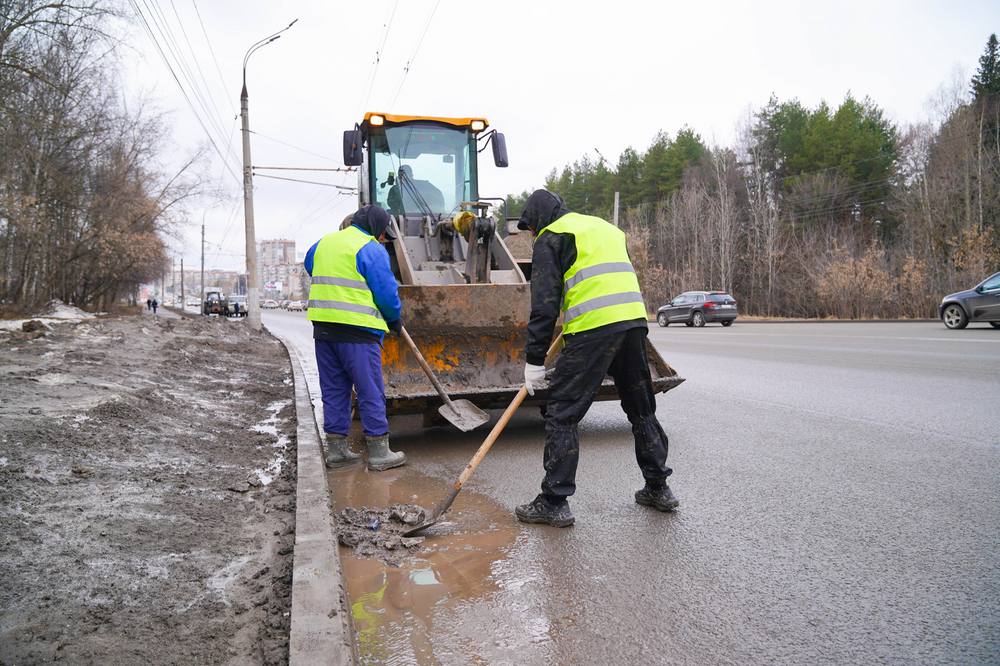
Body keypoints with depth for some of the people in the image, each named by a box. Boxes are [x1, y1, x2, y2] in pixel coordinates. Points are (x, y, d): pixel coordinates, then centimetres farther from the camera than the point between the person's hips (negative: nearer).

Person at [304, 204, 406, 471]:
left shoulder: (324, 242, 16)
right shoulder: (371, 250, -8)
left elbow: (310, 265, 35)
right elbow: (387, 292, -10)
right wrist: (395, 319, 8)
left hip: (323, 327, 7)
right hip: (357, 330, -7)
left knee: (333, 389, 14)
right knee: (371, 392, 0)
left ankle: (336, 449, 20)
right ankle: (379, 453, 5)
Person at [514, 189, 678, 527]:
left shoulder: (551, 237, 5)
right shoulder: (605, 227, 28)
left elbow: (545, 303, -4)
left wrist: (534, 360, -3)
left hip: (593, 329, -7)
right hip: (634, 321, 8)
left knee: (562, 414, 0)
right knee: (641, 408, 20)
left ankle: (554, 502, 3)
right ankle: (658, 488, 30)